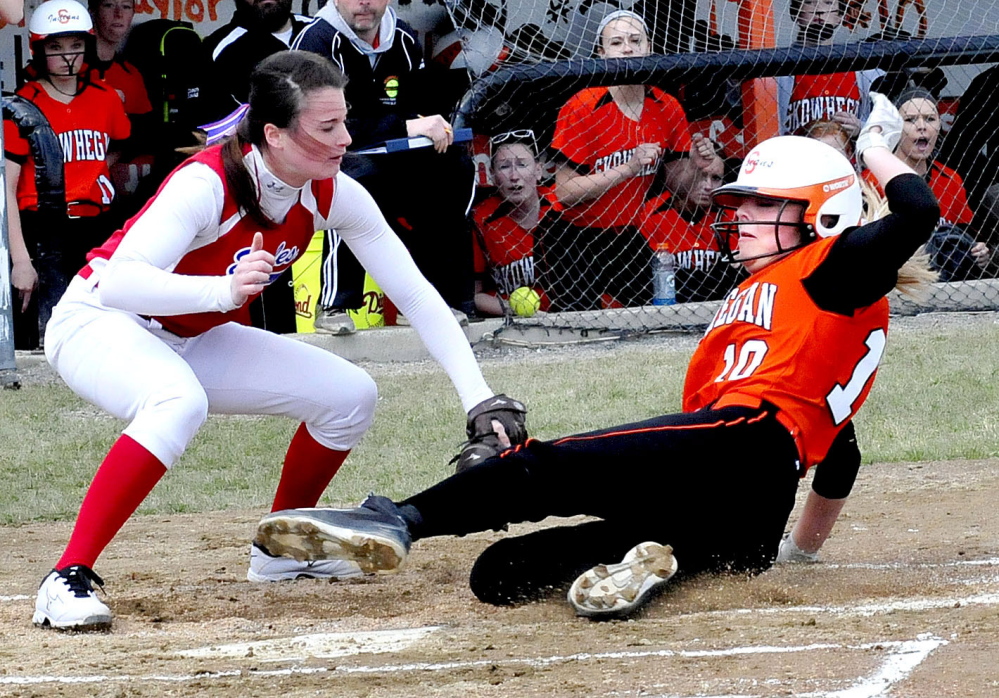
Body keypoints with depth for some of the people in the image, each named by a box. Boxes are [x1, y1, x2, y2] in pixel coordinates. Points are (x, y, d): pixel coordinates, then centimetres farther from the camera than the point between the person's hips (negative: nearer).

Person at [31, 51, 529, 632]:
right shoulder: (208, 184, -32)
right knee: (180, 401, -39)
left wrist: (482, 402, -18)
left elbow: (416, 296, -9)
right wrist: (223, 290, -58)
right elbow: (119, 282, -43)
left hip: (193, 341, 7)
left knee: (350, 394, -1)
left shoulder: (333, 195, -13)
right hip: (98, 323, -7)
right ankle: (69, 581, -36)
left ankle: (279, 550, 19)